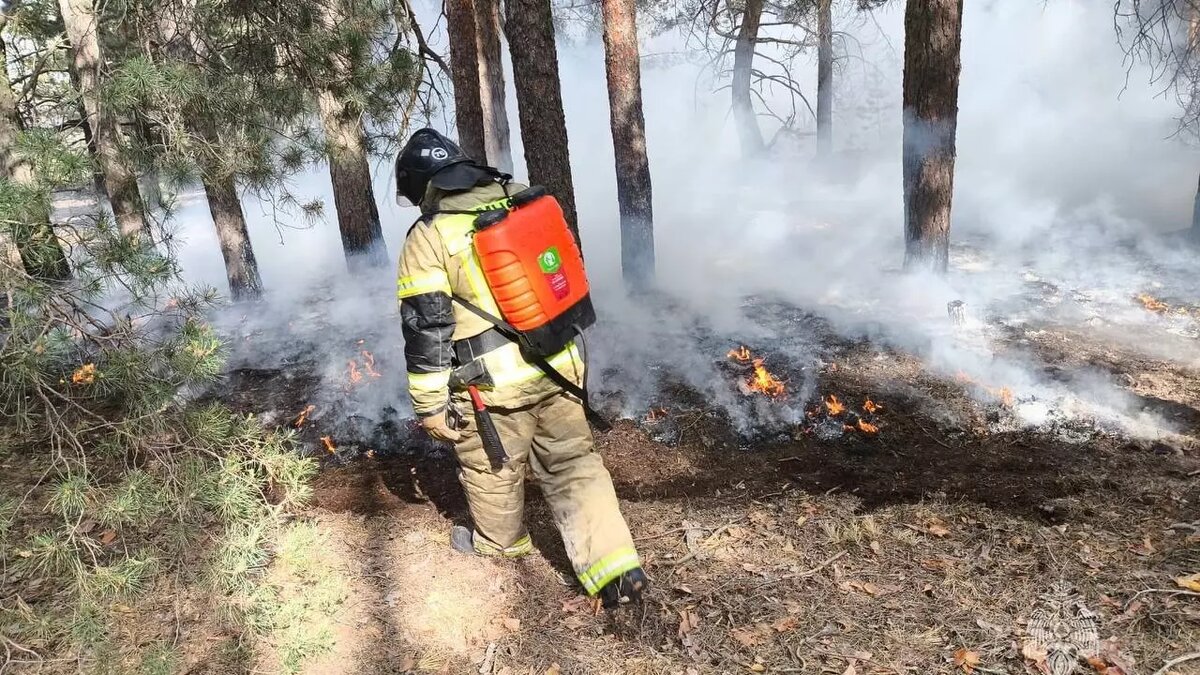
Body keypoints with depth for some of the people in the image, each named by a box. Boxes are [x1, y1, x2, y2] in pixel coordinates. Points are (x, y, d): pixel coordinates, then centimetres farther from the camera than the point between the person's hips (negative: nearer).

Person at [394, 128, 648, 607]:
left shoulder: (428, 238, -10)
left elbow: (425, 328, -10)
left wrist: (430, 405, -2)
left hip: (493, 384, -4)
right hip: (556, 367, 5)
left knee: (491, 470, 20)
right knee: (574, 463, 14)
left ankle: (498, 542, 46)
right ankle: (618, 569, 9)